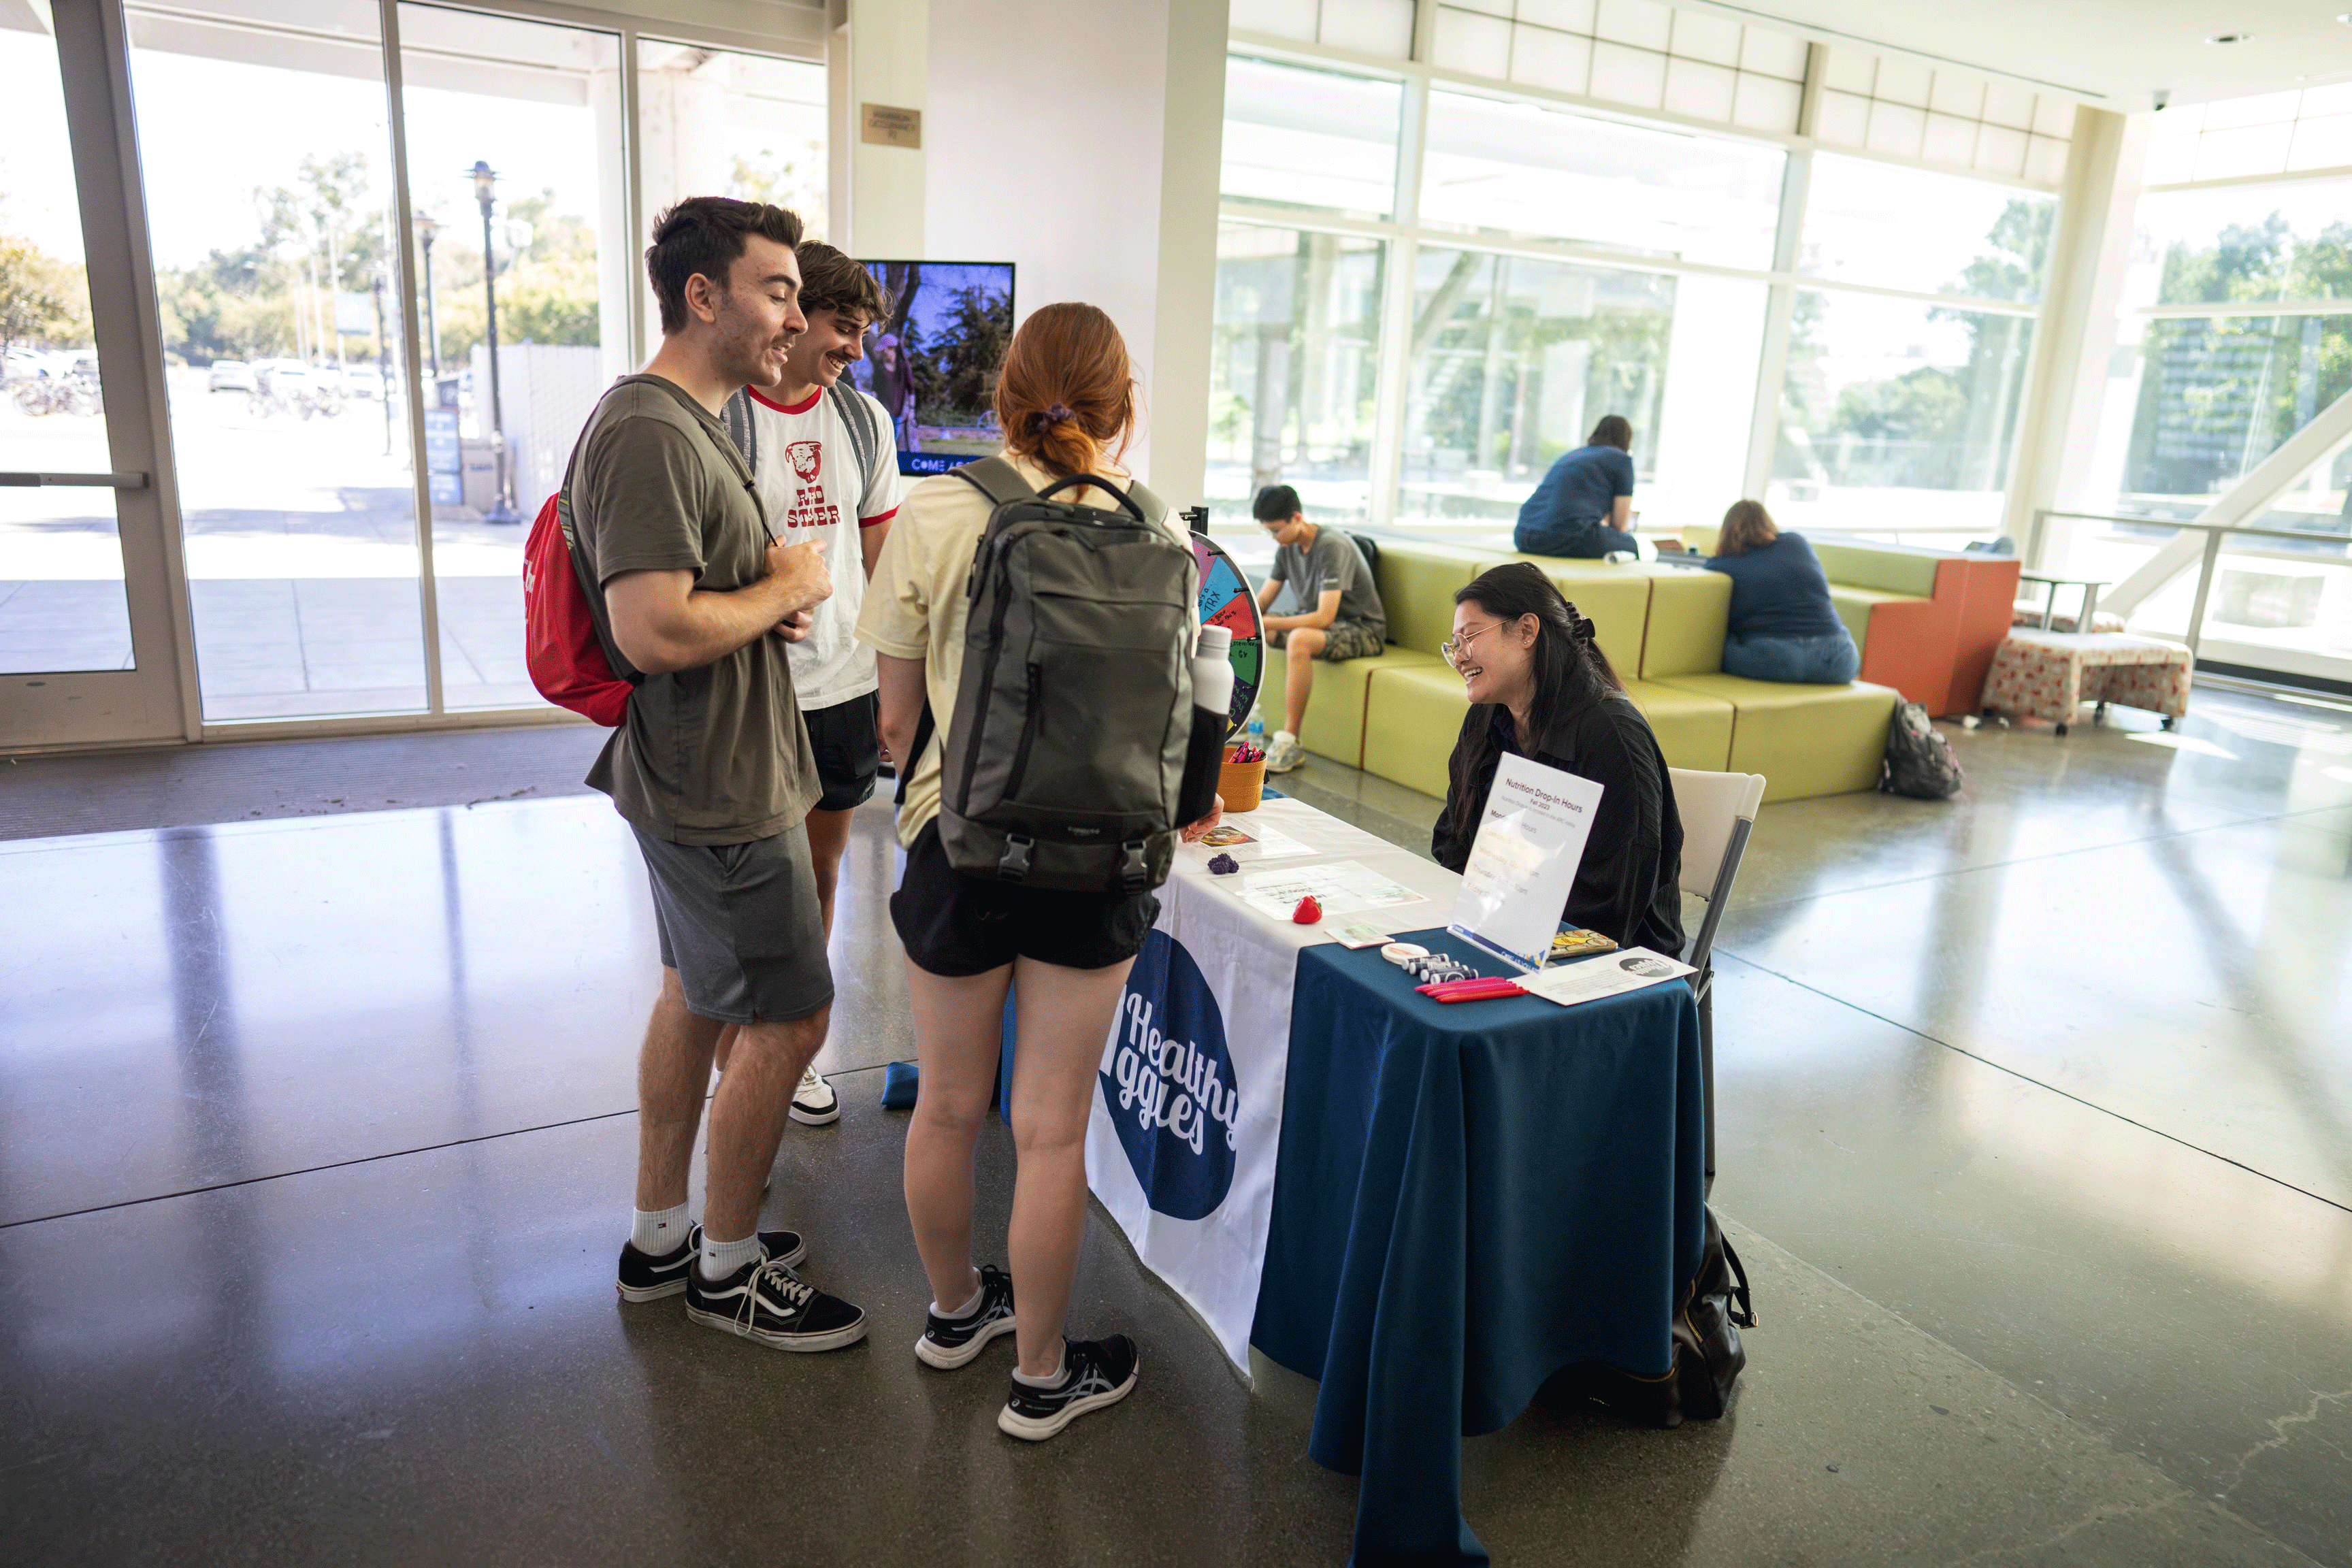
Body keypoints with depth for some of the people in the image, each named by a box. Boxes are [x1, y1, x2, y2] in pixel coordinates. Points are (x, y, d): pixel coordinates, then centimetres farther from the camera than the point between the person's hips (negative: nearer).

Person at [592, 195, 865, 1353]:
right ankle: (727, 1267, 19)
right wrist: (788, 587, -16)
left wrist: (774, 600, 4)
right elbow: (653, 630, -31)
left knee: (697, 995, 19)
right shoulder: (650, 434, -22)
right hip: (719, 789, -11)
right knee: (789, 1017, 0)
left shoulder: (688, 422, 13)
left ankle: (658, 1236, 34)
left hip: (707, 774, 11)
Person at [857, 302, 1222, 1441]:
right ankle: (1042, 1376, 28)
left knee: (948, 1105, 20)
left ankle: (955, 1310, 43)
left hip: (958, 843, 1)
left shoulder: (930, 517, -7)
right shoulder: (1152, 529, -7)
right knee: (1051, 1126, 11)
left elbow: (895, 722, -1)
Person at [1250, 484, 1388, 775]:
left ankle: (1290, 743, -33)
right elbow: (1260, 603, 4)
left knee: (1300, 639, -39)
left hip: (1362, 629, -8)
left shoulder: (1332, 546, -24)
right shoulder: (1287, 548, 2)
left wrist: (1264, 624, -31)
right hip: (1313, 622, 8)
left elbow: (1324, 618, -30)